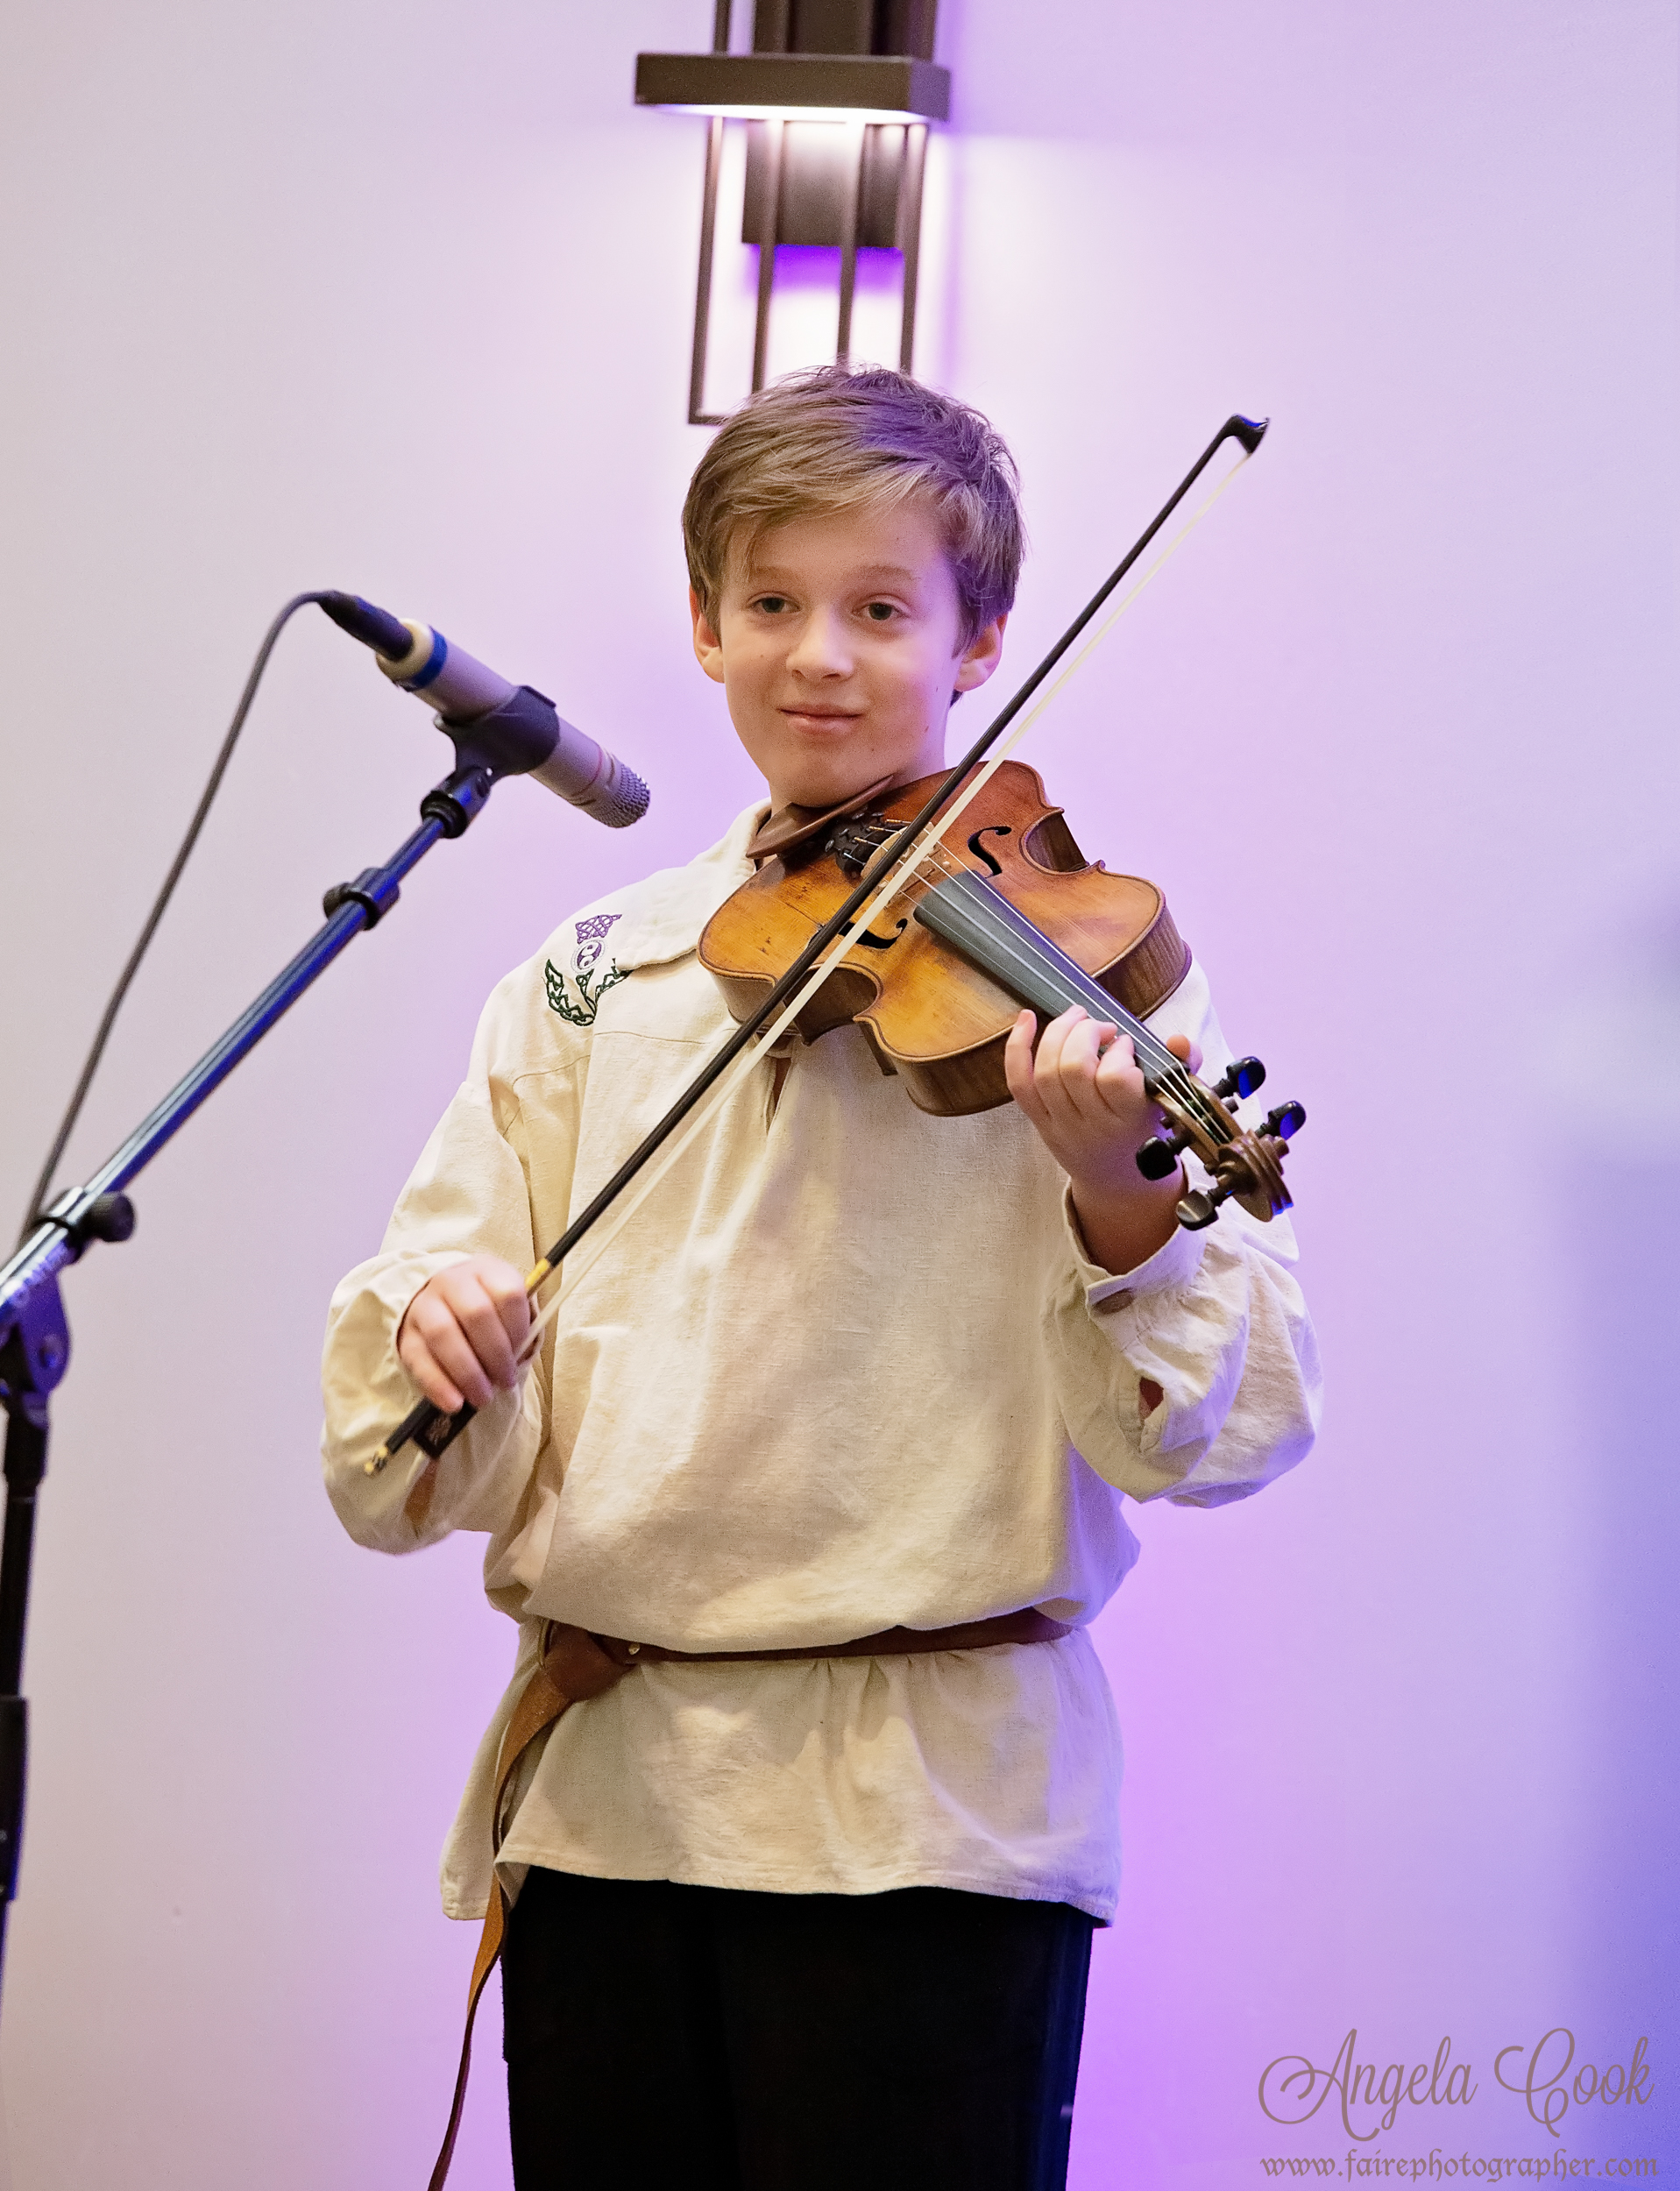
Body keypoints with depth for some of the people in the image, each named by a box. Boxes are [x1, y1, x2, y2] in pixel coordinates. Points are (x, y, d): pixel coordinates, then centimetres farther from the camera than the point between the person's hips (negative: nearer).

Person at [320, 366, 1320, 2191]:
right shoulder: (587, 983, 10)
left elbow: (1225, 1428, -10)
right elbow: (408, 1474, 6)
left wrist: (1122, 1207, -29)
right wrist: (430, 1329, -16)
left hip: (927, 1817, -3)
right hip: (594, 1793, 4)